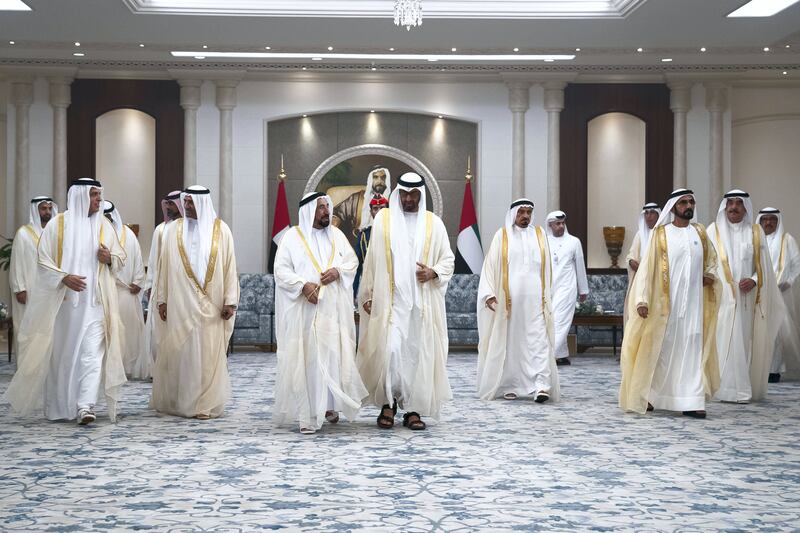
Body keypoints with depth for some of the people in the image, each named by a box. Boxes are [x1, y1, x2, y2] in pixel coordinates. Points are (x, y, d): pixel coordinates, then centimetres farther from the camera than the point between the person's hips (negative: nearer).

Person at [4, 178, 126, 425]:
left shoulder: (104, 225, 8)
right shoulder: (57, 224, 0)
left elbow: (120, 257, 13)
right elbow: (43, 260, -3)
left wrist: (109, 258, -9)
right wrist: (64, 277, -17)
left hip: (94, 301, 1)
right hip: (62, 300, -1)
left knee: (92, 351, -11)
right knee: (61, 352, 7)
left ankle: (85, 405, -17)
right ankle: (58, 406, 21)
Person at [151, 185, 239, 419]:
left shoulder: (221, 230, 2)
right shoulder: (173, 229, 5)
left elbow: (229, 266, 1)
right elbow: (164, 266, 6)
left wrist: (230, 300, -4)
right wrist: (161, 299, 1)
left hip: (210, 304, -1)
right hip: (181, 303, 1)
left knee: (208, 353, 0)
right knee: (179, 351, 3)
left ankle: (205, 404, 6)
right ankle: (176, 401, 14)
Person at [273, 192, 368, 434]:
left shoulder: (336, 234, 12)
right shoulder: (293, 237, -1)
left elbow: (353, 261, 13)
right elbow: (281, 270, -5)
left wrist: (338, 271, -8)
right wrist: (303, 285, -19)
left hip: (333, 310, 4)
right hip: (304, 311, -4)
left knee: (333, 355, 4)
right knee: (306, 358, -6)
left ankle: (330, 404, 19)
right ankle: (308, 414, -4)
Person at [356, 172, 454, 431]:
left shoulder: (434, 223, 6)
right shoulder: (383, 219, 4)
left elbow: (448, 259, 10)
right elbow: (372, 260, 6)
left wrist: (433, 272, -10)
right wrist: (368, 295, 2)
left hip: (423, 301, 1)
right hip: (390, 300, -1)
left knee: (418, 352, 1)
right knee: (390, 349, -10)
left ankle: (413, 409, 8)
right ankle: (388, 403, 6)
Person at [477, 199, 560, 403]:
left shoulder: (539, 234, 12)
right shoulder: (502, 236, 5)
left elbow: (546, 267, 14)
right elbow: (490, 265, 1)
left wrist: (546, 296, 10)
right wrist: (489, 293, -10)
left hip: (534, 298, 1)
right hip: (509, 298, -1)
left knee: (539, 340, -9)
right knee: (510, 341, 2)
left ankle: (541, 386, -16)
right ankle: (510, 385, 10)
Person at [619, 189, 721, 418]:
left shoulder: (700, 233, 10)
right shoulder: (661, 234, -1)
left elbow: (711, 260, 25)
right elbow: (646, 267, -6)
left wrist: (710, 275, 2)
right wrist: (642, 300, -15)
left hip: (693, 302, 3)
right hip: (665, 302, -3)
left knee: (691, 349, 0)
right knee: (659, 348, 2)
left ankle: (690, 402, 0)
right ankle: (645, 395, 15)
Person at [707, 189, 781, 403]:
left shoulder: (756, 232, 10)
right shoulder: (714, 231, 6)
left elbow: (764, 266, 9)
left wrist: (754, 280, -11)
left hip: (746, 299, 2)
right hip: (720, 297, -2)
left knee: (743, 342, 2)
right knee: (722, 341, -6)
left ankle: (741, 388, 7)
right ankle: (723, 388, -5)